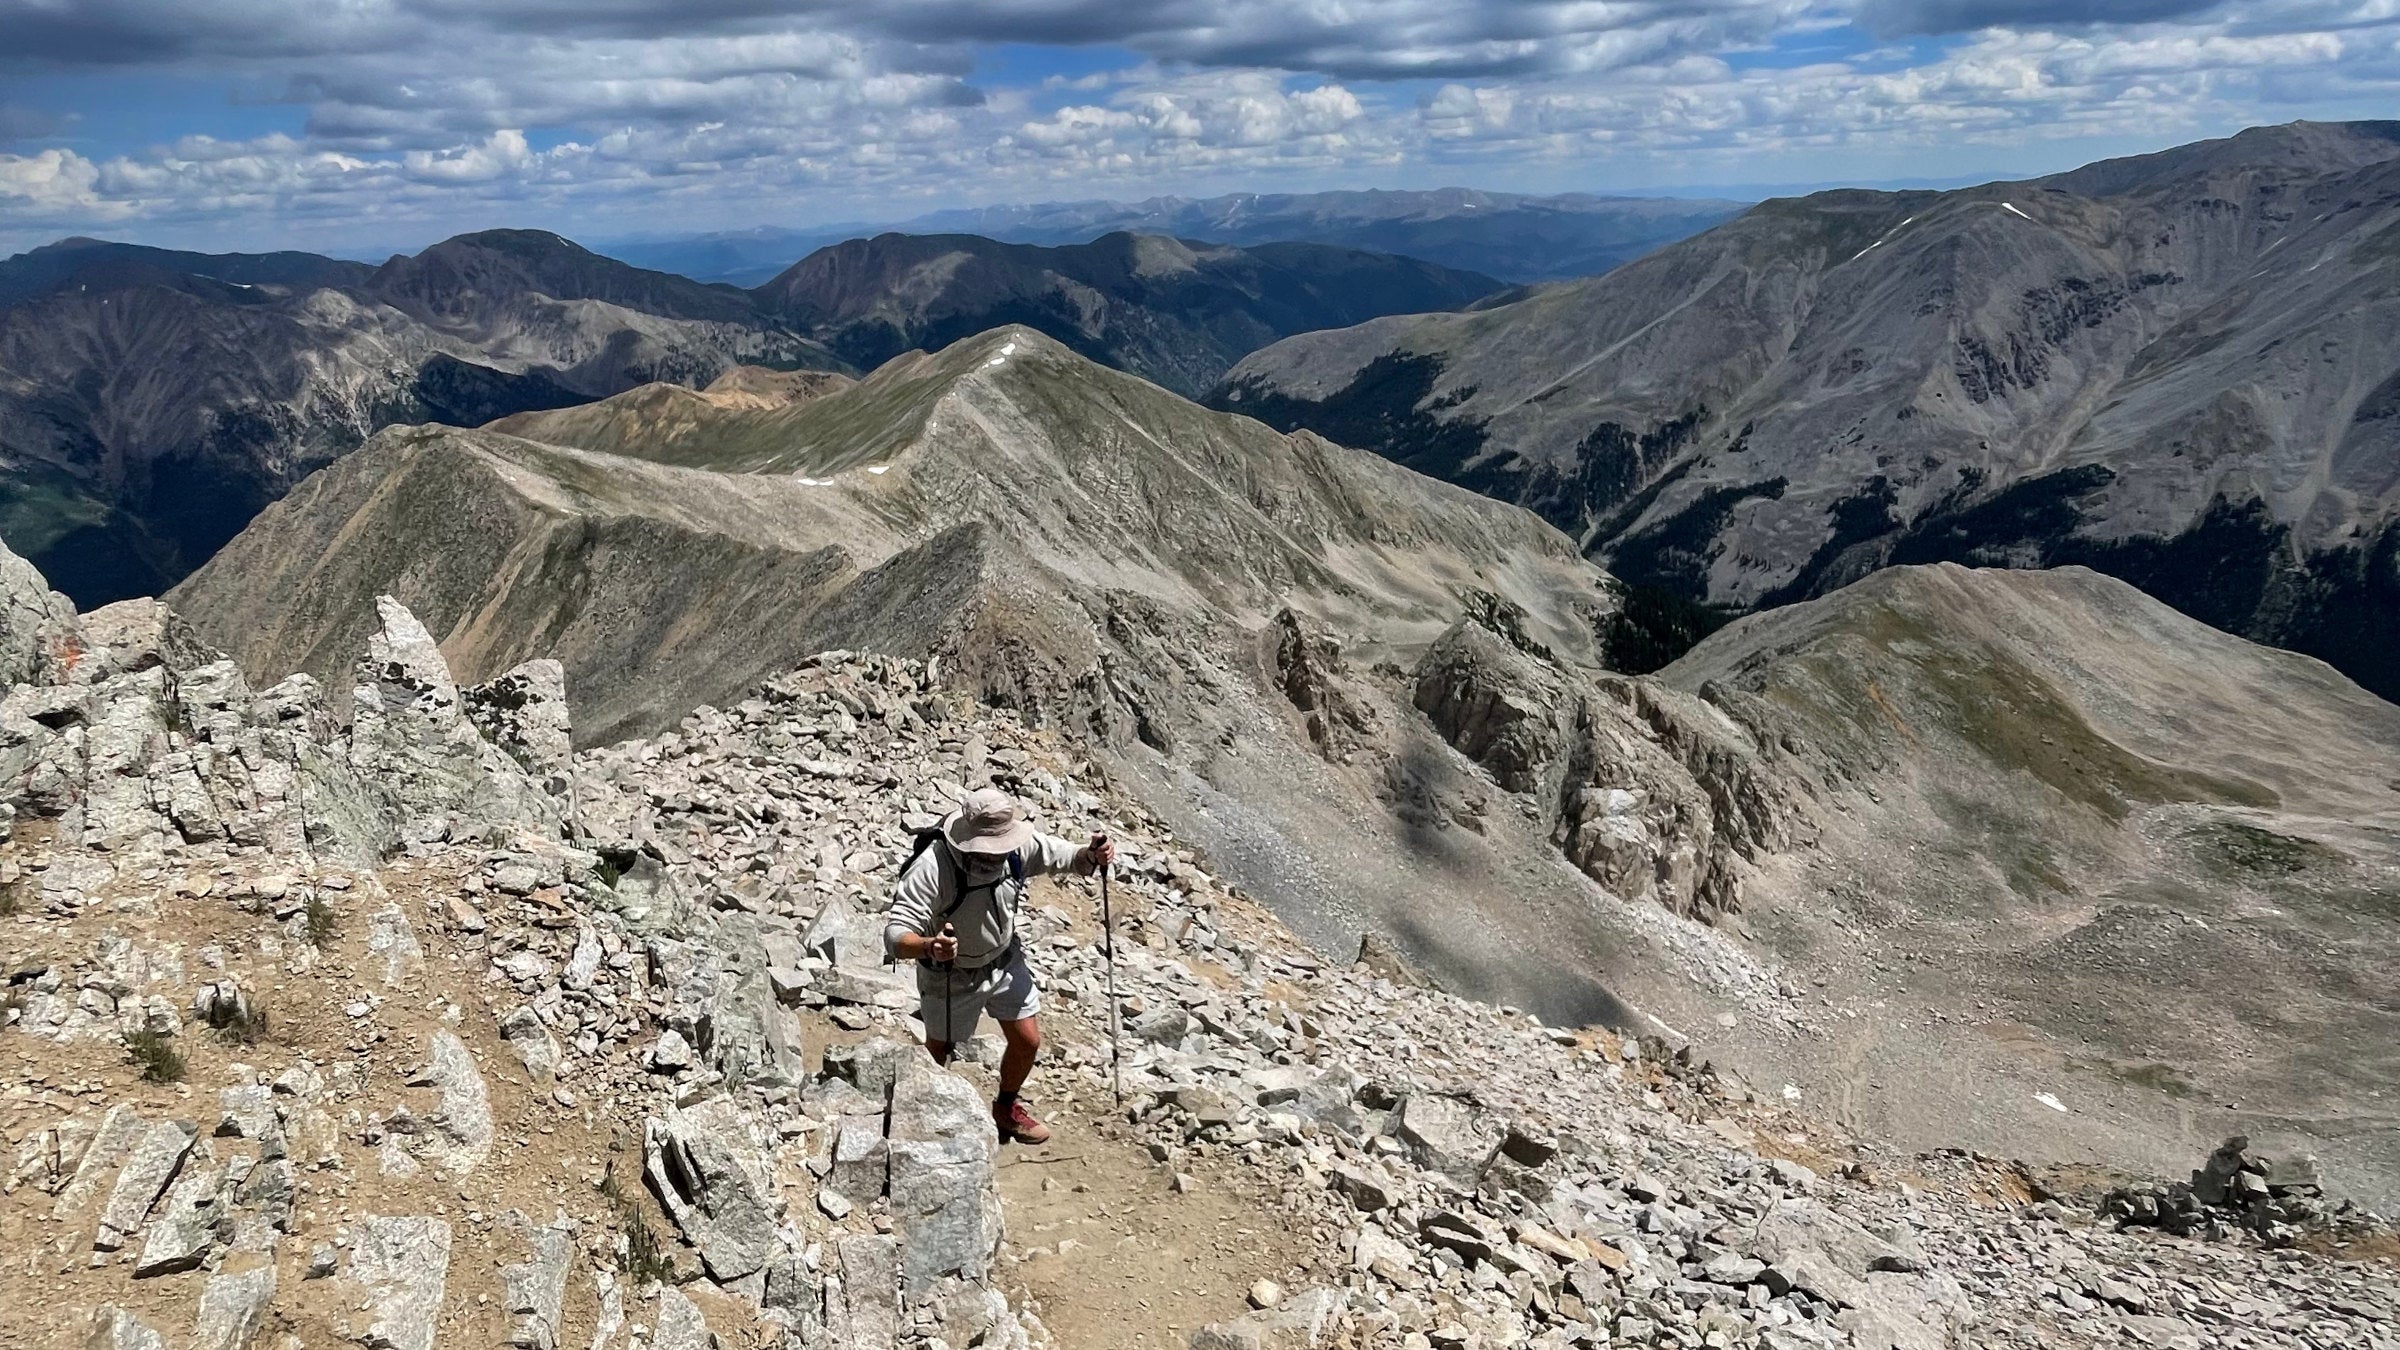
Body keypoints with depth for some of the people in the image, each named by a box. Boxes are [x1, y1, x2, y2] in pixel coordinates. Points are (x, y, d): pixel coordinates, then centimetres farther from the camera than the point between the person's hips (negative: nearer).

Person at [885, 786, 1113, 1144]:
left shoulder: (1018, 845, -22)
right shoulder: (931, 869, -38)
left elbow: (1067, 857, -7)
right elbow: (895, 936, -40)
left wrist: (1092, 856, -31)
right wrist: (929, 947, -61)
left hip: (1006, 961, 5)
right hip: (951, 974, -4)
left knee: (1027, 1043, 13)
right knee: (937, 1053, 15)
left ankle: (1006, 1108, 44)